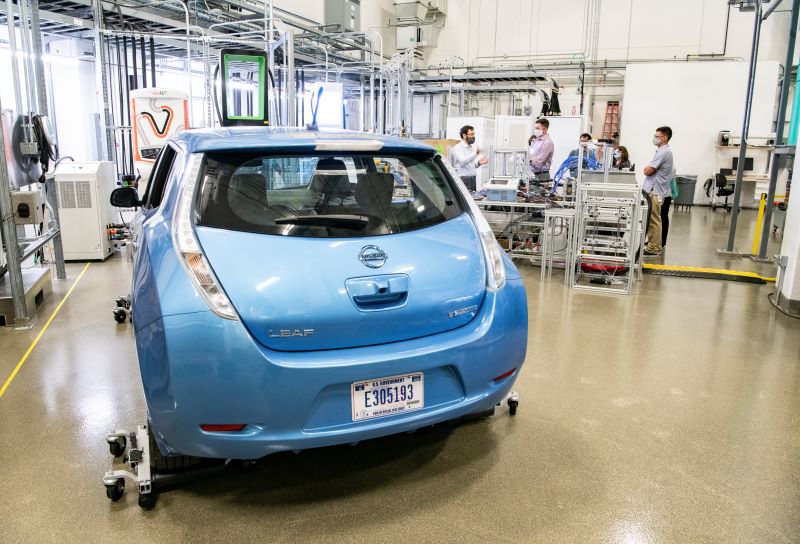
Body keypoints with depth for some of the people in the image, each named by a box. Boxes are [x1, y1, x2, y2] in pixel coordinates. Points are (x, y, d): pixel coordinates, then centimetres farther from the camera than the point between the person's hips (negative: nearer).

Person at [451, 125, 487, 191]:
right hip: (463, 178, -7)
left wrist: (479, 163, 1)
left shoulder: (473, 147, 17)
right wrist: (475, 153, -33)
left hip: (473, 178, 7)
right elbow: (463, 162, -25)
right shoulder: (458, 148, -7)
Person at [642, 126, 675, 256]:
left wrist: (646, 168, 2)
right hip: (653, 190, 10)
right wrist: (648, 168, 6)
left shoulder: (663, 152, -16)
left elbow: (648, 171, -18)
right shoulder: (664, 151, 18)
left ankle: (654, 248, -1)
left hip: (655, 192, -10)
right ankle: (652, 244, 23)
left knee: (654, 221, -5)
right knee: (652, 220, 16)